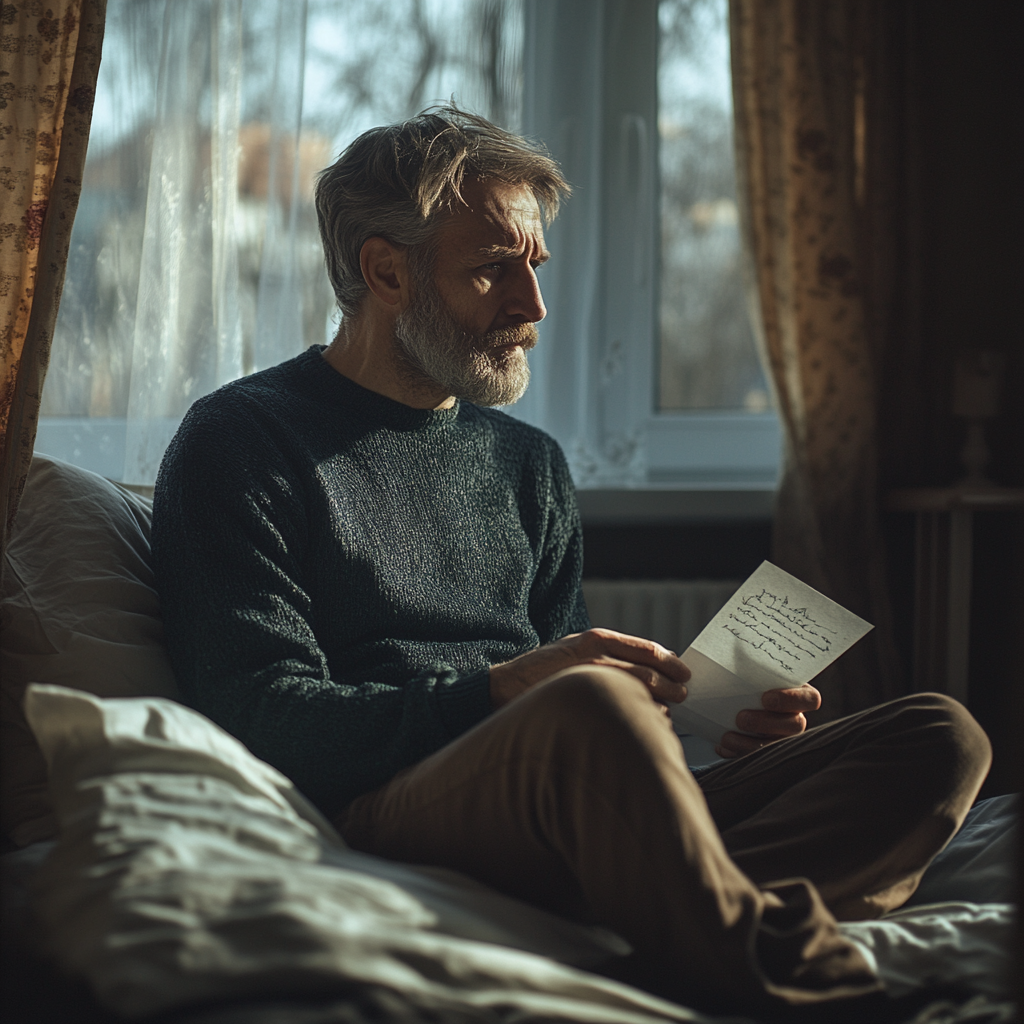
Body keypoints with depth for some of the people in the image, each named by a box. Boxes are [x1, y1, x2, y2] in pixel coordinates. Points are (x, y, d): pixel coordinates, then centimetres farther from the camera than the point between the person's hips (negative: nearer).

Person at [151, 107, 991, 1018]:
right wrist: (498, 691, -19)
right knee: (589, 705, -40)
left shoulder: (530, 464, 26)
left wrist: (716, 728, 4)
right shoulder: (243, 441, 5)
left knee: (940, 737, -13)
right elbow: (262, 716, -7)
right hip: (380, 821, -7)